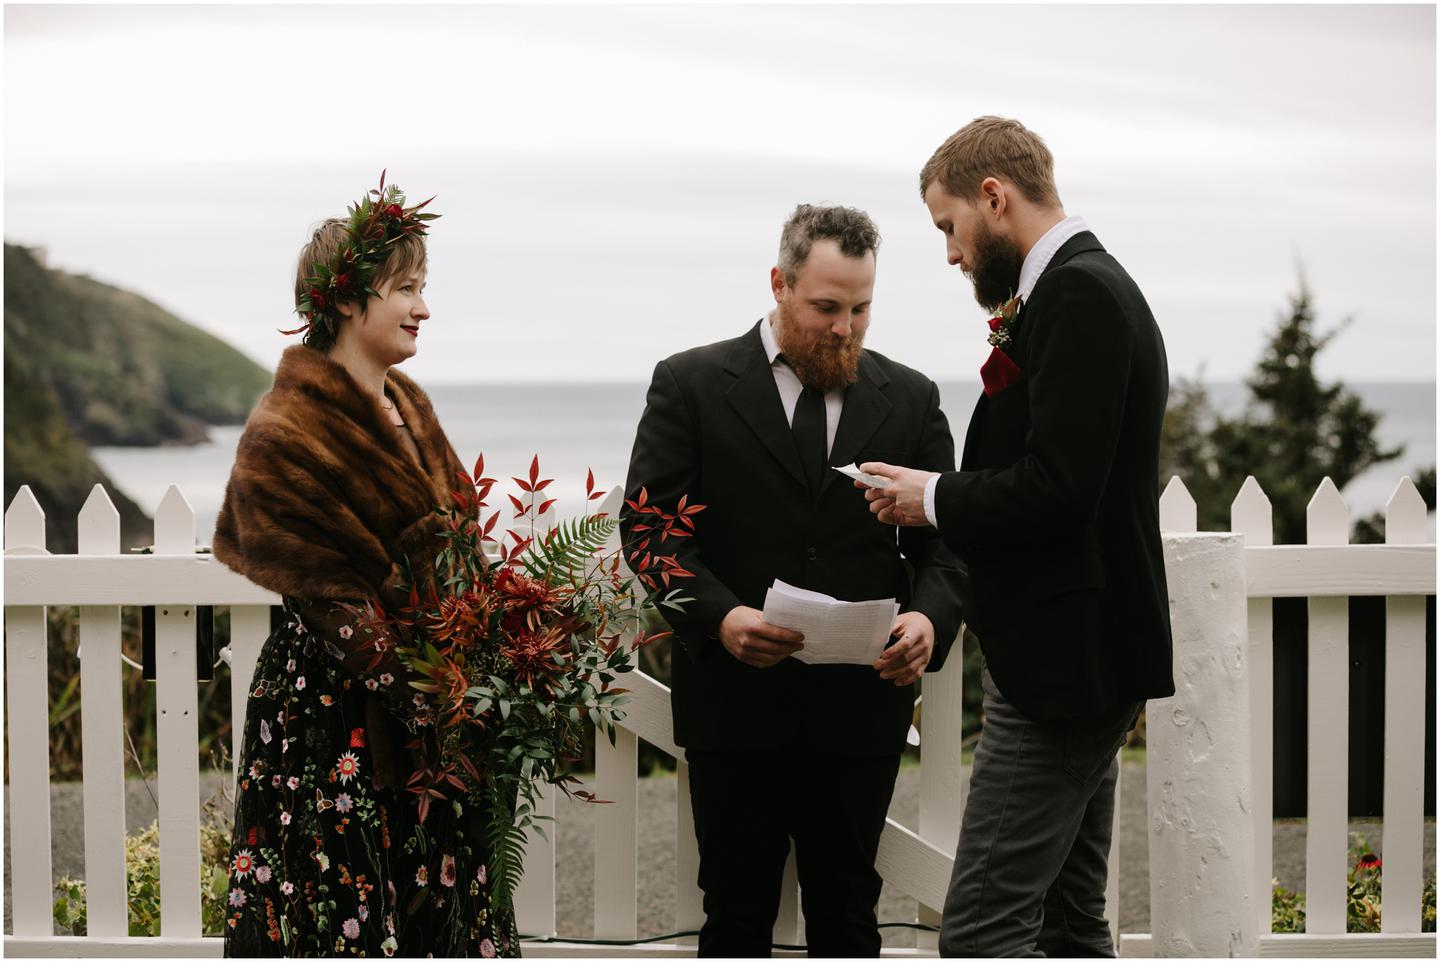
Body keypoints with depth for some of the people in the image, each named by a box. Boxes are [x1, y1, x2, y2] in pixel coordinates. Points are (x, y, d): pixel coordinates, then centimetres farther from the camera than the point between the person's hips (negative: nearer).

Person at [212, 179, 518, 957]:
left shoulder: (405, 405, 11)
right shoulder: (288, 432, -14)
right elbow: (328, 595, -16)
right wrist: (419, 695, -20)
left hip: (427, 704, 8)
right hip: (336, 711, -8)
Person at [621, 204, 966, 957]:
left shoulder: (910, 399, 9)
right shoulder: (690, 385, 1)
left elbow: (945, 539, 7)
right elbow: (649, 526, -3)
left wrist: (929, 617, -15)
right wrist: (718, 617, -20)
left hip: (861, 703, 2)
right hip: (734, 696, -2)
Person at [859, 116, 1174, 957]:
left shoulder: (1080, 296, -15)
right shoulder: (1090, 289, 17)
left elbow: (1057, 488, -24)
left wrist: (935, 498, -9)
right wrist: (947, 496, 8)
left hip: (1066, 662, -11)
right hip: (1078, 661, 11)